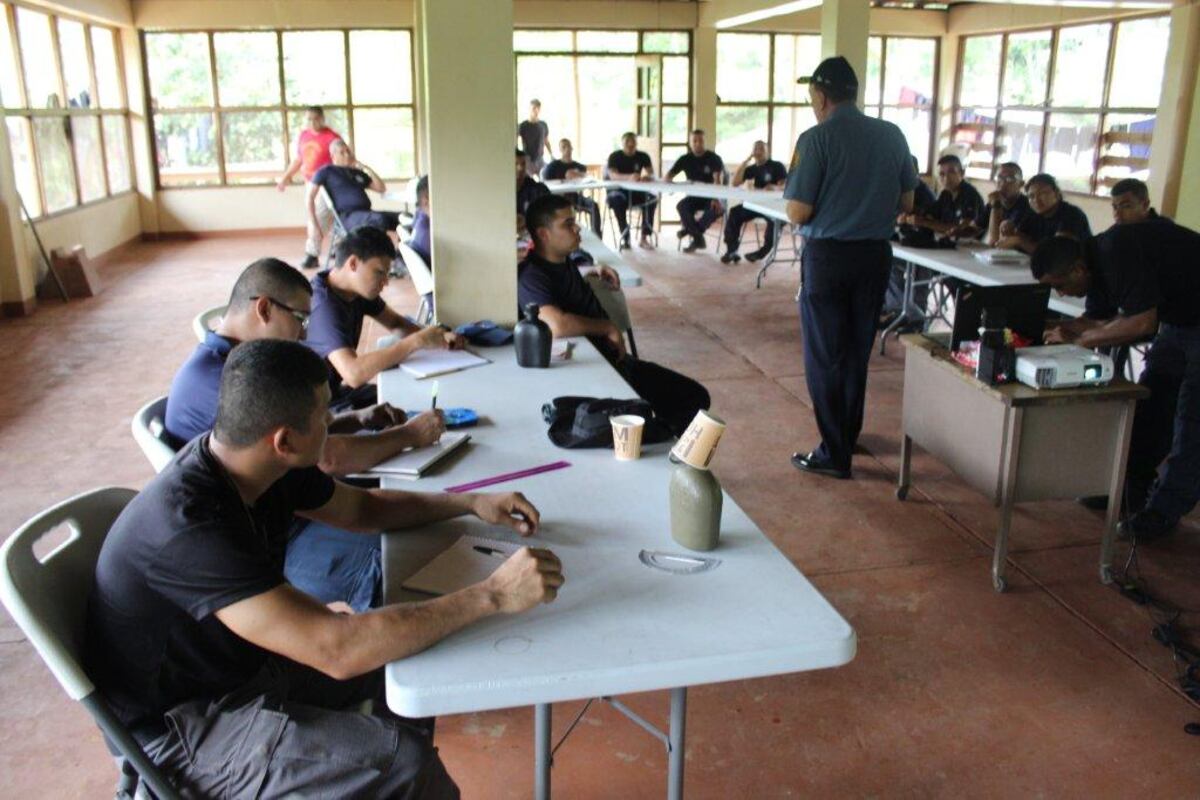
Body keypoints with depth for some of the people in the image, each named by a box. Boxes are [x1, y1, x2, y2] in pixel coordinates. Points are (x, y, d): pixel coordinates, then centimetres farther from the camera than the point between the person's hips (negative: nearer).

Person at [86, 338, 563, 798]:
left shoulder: (261, 462, -9)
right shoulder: (188, 526, -35)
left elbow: (362, 507, 9)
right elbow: (337, 649, -38)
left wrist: (472, 504, -2)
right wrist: (491, 596, -33)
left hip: (243, 658, 9)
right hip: (179, 725, -8)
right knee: (405, 762, -24)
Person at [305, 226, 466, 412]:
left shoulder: (358, 287, 0)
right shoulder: (323, 306, -26)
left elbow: (395, 323, 13)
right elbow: (353, 373, -38)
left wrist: (438, 337, -7)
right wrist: (417, 341, -35)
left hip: (338, 389, 9)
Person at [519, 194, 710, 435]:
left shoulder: (563, 263, 12)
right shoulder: (532, 276, -18)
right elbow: (557, 325, -36)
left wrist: (596, 273, 15)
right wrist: (609, 328, -19)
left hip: (614, 360, 10)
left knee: (694, 397, 7)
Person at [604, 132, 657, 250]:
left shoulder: (643, 157, 3)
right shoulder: (614, 156, -8)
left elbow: (652, 174, -10)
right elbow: (612, 175, -27)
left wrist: (647, 177, -36)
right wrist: (629, 177, -46)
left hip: (636, 191, 3)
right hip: (618, 190, -3)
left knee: (652, 198, -26)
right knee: (618, 199, -38)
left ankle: (644, 237, -23)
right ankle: (624, 238, -33)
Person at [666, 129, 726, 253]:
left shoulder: (714, 158, -7)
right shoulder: (685, 159, 4)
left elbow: (718, 180, -22)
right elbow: (668, 177, 2)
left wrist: (716, 199, -41)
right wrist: (669, 179, -26)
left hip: (710, 196, -2)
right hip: (694, 196, 3)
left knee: (717, 209, -36)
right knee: (681, 206, -30)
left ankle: (689, 229, -15)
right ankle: (698, 239, -20)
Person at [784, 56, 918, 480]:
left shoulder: (816, 139, -12)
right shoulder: (892, 136, 3)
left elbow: (798, 213, -14)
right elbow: (906, 203, 9)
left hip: (828, 255, -5)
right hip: (876, 254, 5)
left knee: (825, 356, 5)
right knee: (857, 353, 17)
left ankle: (834, 454, 8)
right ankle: (847, 438, 32)